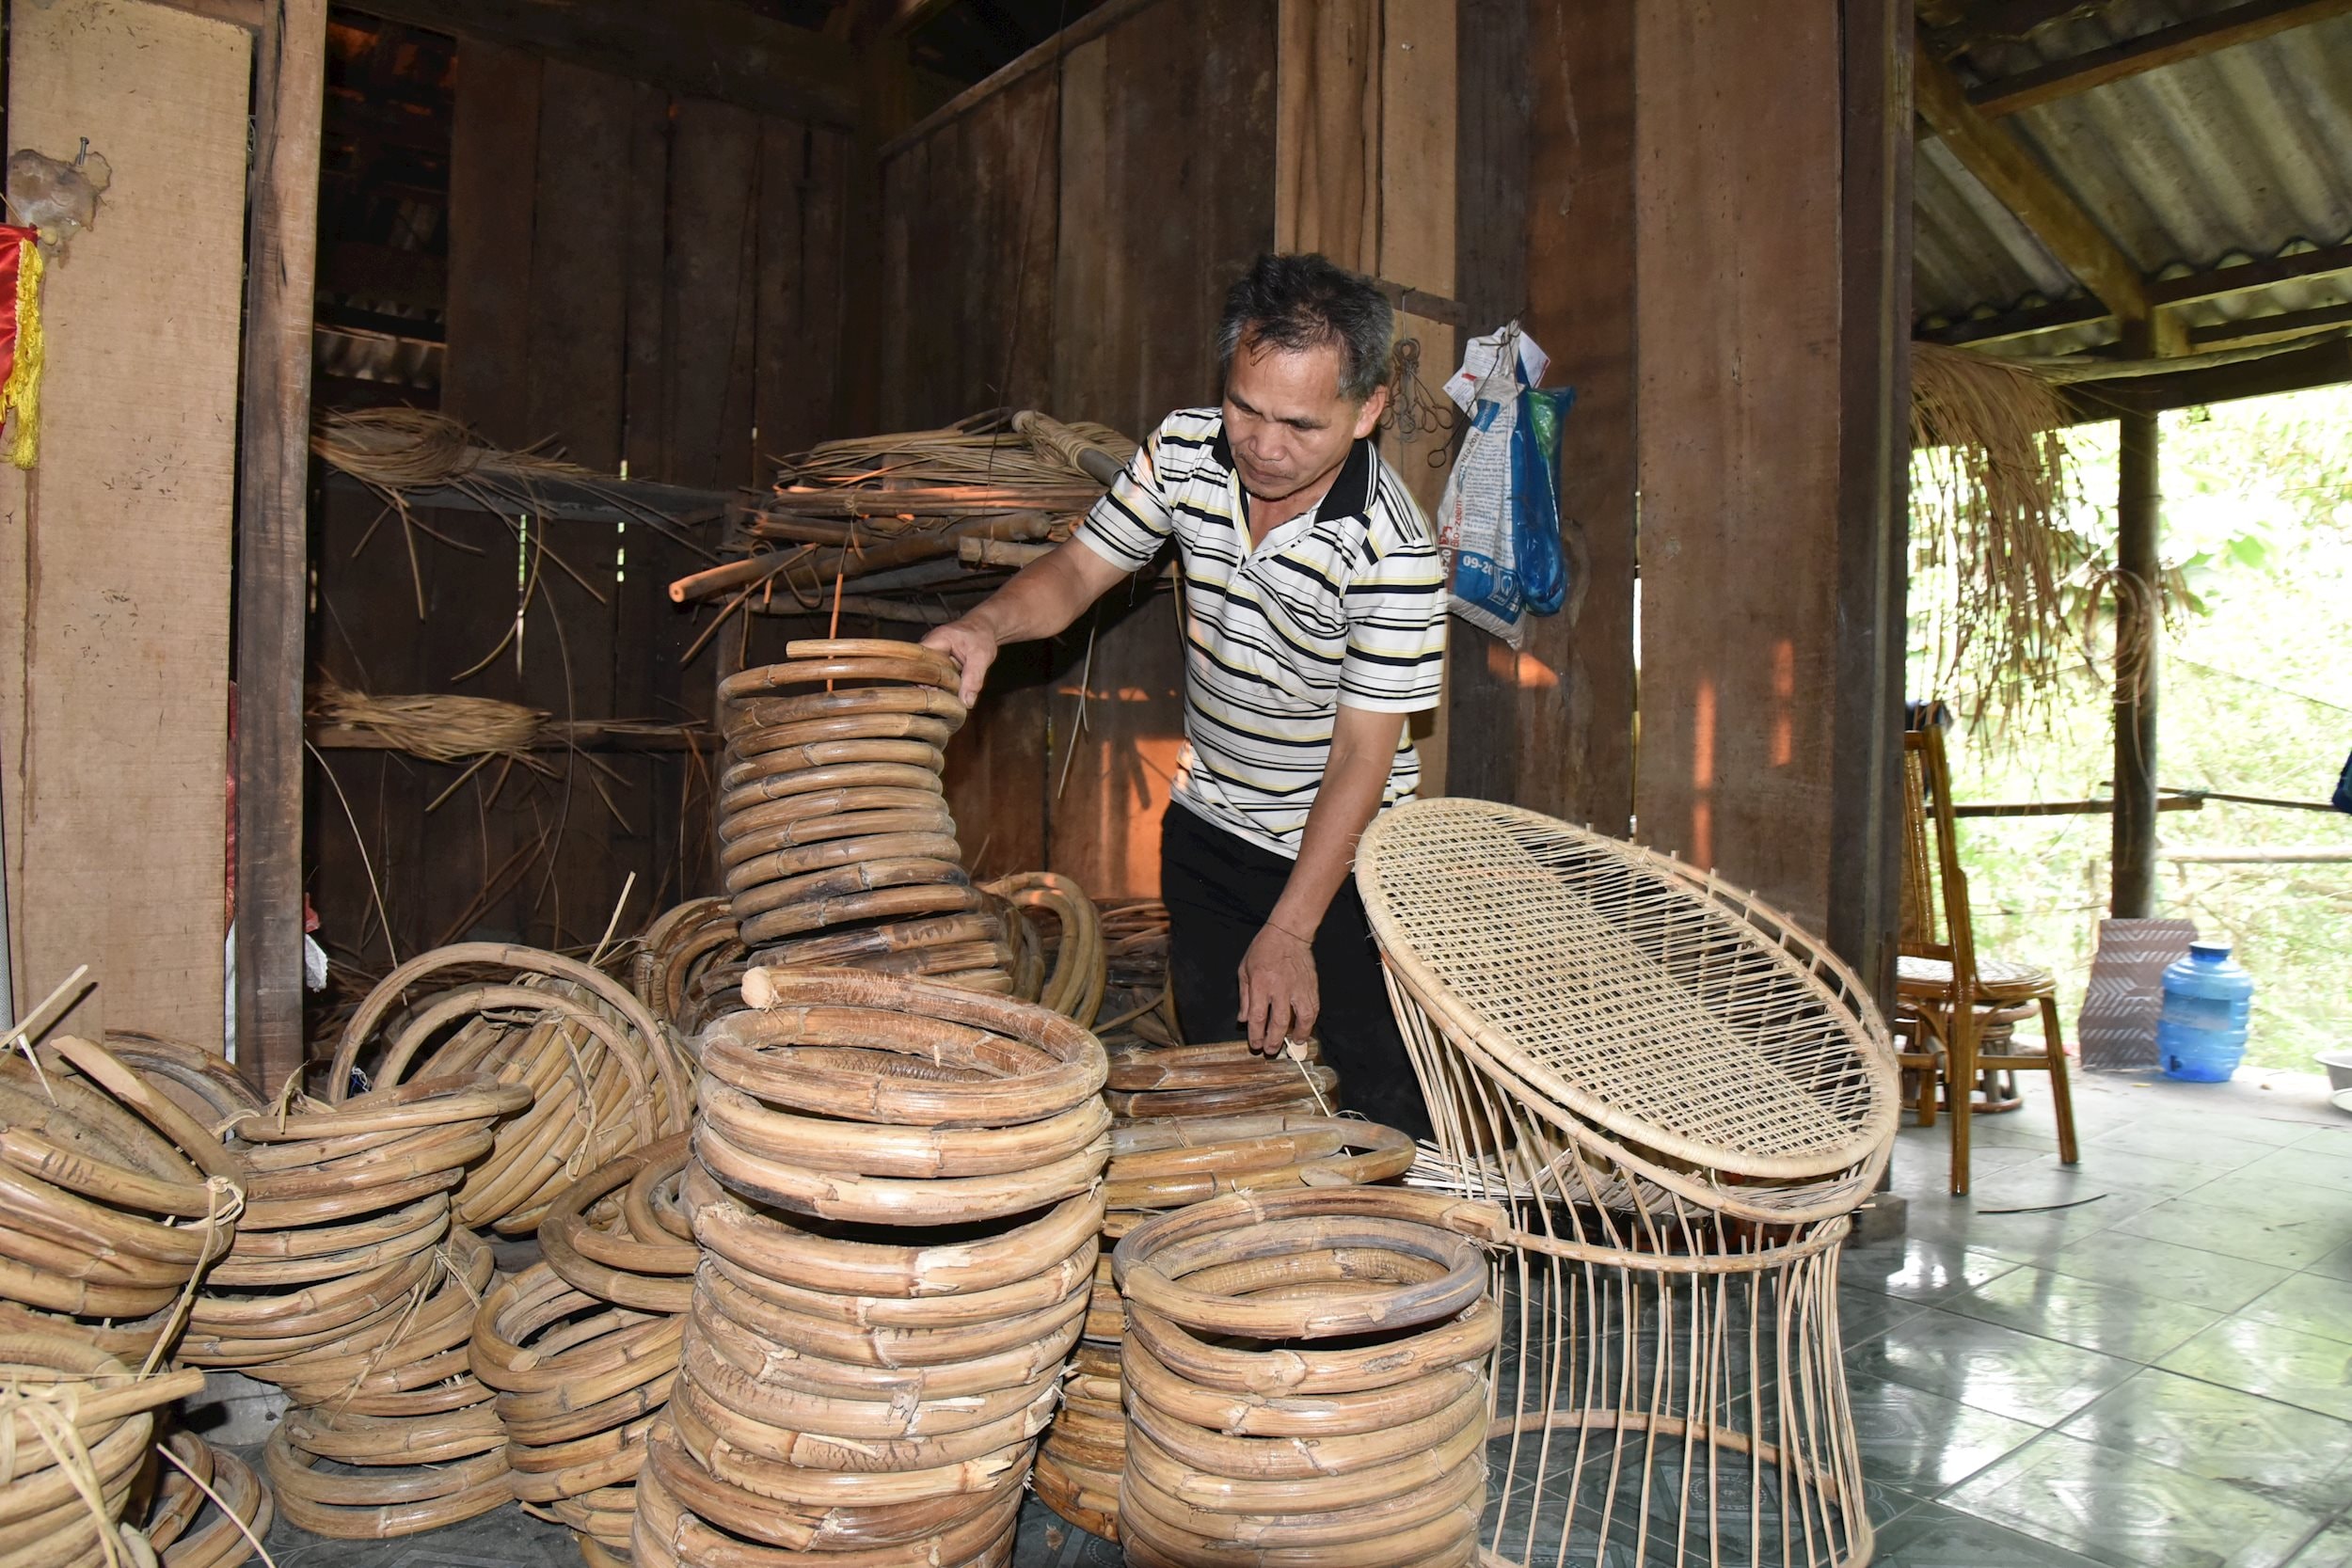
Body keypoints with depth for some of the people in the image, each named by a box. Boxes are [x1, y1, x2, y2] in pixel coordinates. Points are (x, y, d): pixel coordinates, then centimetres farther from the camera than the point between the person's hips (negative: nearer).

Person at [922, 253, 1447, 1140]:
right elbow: (1078, 569, -1)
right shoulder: (1184, 450, -11)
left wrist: (1288, 932, -24)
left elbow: (1362, 754, -23)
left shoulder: (1393, 555, -26)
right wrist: (989, 624, -23)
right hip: (1205, 833, 5)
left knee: (1385, 1109, 1)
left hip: (1340, 855, -4)